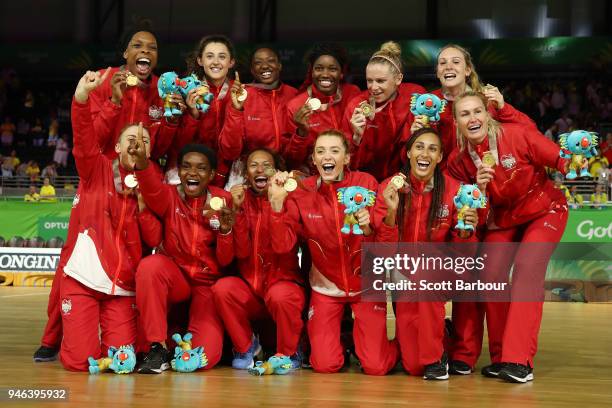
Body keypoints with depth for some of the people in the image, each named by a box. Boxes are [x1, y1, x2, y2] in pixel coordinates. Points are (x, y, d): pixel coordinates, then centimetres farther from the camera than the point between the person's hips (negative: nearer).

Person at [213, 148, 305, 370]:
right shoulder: (241, 200, 4)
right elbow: (242, 251, -8)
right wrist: (239, 209, -18)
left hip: (283, 280, -2)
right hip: (249, 284, 3)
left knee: (281, 296, -35)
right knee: (222, 288, -27)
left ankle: (289, 353, -5)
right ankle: (246, 346, -1)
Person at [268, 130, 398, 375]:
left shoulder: (366, 183, -12)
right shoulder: (301, 192, -8)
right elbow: (282, 246, -15)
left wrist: (369, 229, -33)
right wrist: (277, 203, -27)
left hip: (365, 284, -1)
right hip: (326, 287, 1)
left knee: (376, 366, -9)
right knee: (325, 365, -6)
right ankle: (338, 335, 26)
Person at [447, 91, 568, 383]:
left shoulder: (517, 135, -26)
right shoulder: (458, 161, -14)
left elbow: (559, 160, -19)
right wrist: (479, 189, -28)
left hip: (544, 211, -4)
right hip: (502, 218, 4)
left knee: (527, 267, -22)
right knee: (491, 274, -10)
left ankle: (518, 360, -20)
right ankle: (500, 357, 5)